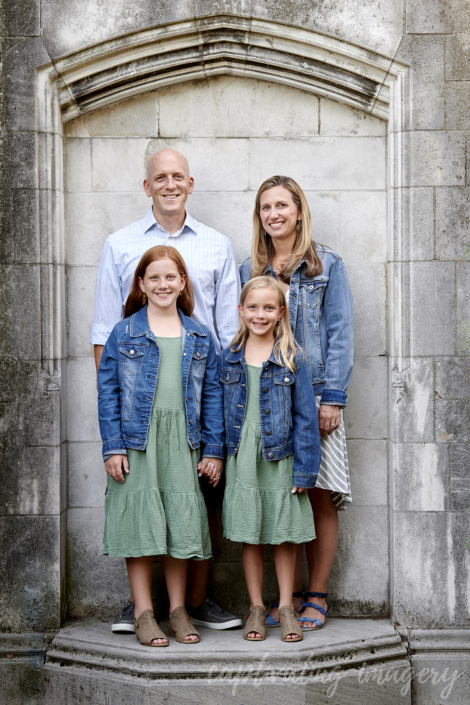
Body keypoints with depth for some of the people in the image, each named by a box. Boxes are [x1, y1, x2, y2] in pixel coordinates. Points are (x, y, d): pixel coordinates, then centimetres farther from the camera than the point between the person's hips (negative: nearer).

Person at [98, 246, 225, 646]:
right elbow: (108, 391, 0)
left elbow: (213, 394, 9)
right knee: (140, 523, 0)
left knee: (181, 524, 5)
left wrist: (215, 449, 3)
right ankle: (144, 613, 10)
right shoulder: (124, 333, 3)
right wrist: (113, 447, -7)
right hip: (138, 438, -2)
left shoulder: (200, 337, 10)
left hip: (183, 441, 2)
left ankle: (178, 610, 17)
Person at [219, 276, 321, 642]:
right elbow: (222, 410, 10)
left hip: (281, 460, -2)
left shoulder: (292, 359, -3)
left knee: (285, 535, 6)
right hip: (242, 459, 2)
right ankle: (256, 608, 20)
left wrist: (305, 470, -8)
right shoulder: (229, 358, 4)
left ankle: (286, 607, 19)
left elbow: (305, 416, -4)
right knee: (250, 536, 8)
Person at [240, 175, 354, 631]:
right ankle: (289, 594, 14)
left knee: (319, 498, -1)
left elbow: (339, 333, -1)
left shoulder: (327, 265, 4)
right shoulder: (249, 270, 13)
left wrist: (332, 398, -9)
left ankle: (317, 596, 11)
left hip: (314, 395, -2)